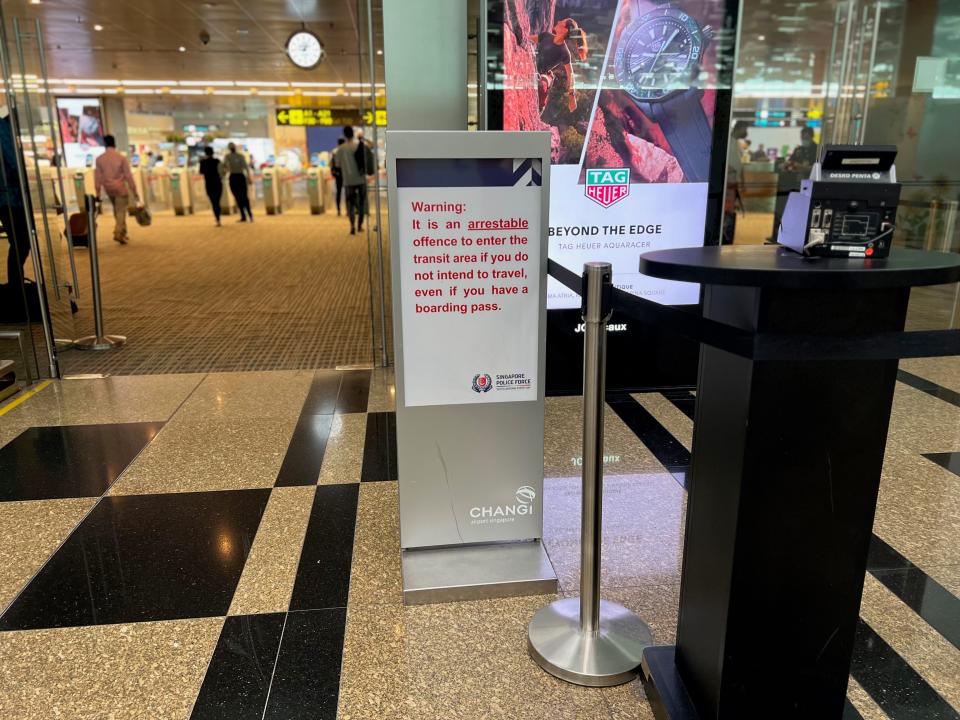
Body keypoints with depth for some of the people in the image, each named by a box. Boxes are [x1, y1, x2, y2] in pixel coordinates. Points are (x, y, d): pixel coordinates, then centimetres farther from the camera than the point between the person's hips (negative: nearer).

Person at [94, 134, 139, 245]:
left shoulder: (99, 159, -3)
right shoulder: (122, 158, -12)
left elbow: (97, 177, -1)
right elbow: (128, 176, -12)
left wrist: (98, 193, 5)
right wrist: (134, 192, -7)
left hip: (109, 189, 4)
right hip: (120, 189, -4)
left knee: (117, 211, 20)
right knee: (121, 212, -1)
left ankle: (122, 232, 26)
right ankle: (118, 233, -13)